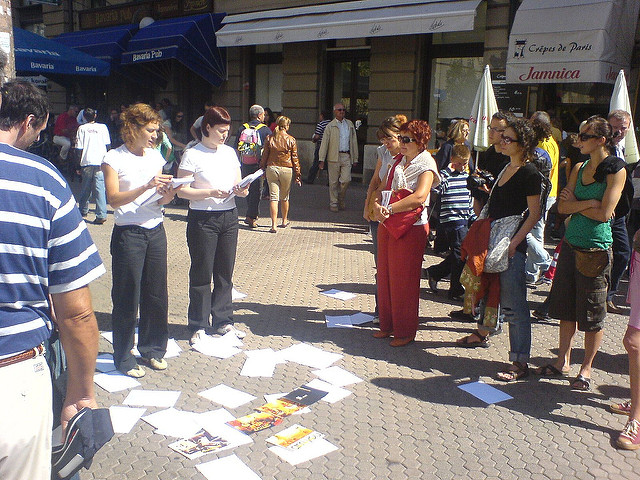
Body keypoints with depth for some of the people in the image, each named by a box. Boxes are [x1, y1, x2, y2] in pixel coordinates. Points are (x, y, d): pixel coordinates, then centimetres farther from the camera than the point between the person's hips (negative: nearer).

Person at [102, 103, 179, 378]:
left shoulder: (156, 156, 11)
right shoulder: (114, 158, -6)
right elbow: (113, 199, -16)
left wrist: (167, 195, -10)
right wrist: (147, 186, -27)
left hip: (155, 231, 5)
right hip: (128, 234, -5)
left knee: (156, 294, 10)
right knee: (127, 297, 3)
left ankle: (153, 348, 27)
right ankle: (124, 358, 16)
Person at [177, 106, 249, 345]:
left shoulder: (230, 152, 12)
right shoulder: (193, 154, -6)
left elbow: (239, 186, 16)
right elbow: (181, 191, -10)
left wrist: (241, 190, -7)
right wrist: (210, 193, -21)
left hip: (229, 216, 6)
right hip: (202, 219, -5)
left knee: (225, 273, 11)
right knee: (202, 273, 2)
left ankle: (223, 321, 22)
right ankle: (198, 326, 12)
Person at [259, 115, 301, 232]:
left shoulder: (269, 138, 0)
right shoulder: (291, 140, -5)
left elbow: (264, 155, 5)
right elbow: (295, 158, -1)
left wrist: (262, 168, 16)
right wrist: (297, 174, 5)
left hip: (271, 169, 1)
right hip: (286, 170, -1)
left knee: (273, 197, 1)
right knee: (285, 197, 15)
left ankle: (273, 225, -6)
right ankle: (284, 221, 31)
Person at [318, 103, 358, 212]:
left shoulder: (350, 124, 13)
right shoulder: (330, 126, 2)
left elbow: (354, 141, 17)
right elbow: (324, 143, -1)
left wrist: (355, 158, 13)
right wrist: (322, 159, -8)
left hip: (347, 156, 2)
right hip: (334, 157, -2)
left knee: (346, 179, -7)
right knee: (333, 181, 2)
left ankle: (341, 199, 17)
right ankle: (333, 203, 13)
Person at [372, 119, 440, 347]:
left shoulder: (426, 164, -9)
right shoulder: (397, 161, 12)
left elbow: (419, 197, -24)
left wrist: (389, 209, -23)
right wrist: (378, 207, -11)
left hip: (411, 227, -7)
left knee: (404, 281, 0)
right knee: (384, 276, 11)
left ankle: (405, 332, 14)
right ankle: (387, 325, 25)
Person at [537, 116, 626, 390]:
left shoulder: (616, 171, -9)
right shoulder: (579, 168, 9)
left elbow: (604, 213, -16)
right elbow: (562, 207, 2)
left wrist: (575, 204, -4)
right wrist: (587, 204, -14)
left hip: (596, 249, -6)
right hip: (571, 244, 6)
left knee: (592, 314, 5)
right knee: (565, 308, 12)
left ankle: (586, 369, 20)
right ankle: (563, 361, 25)